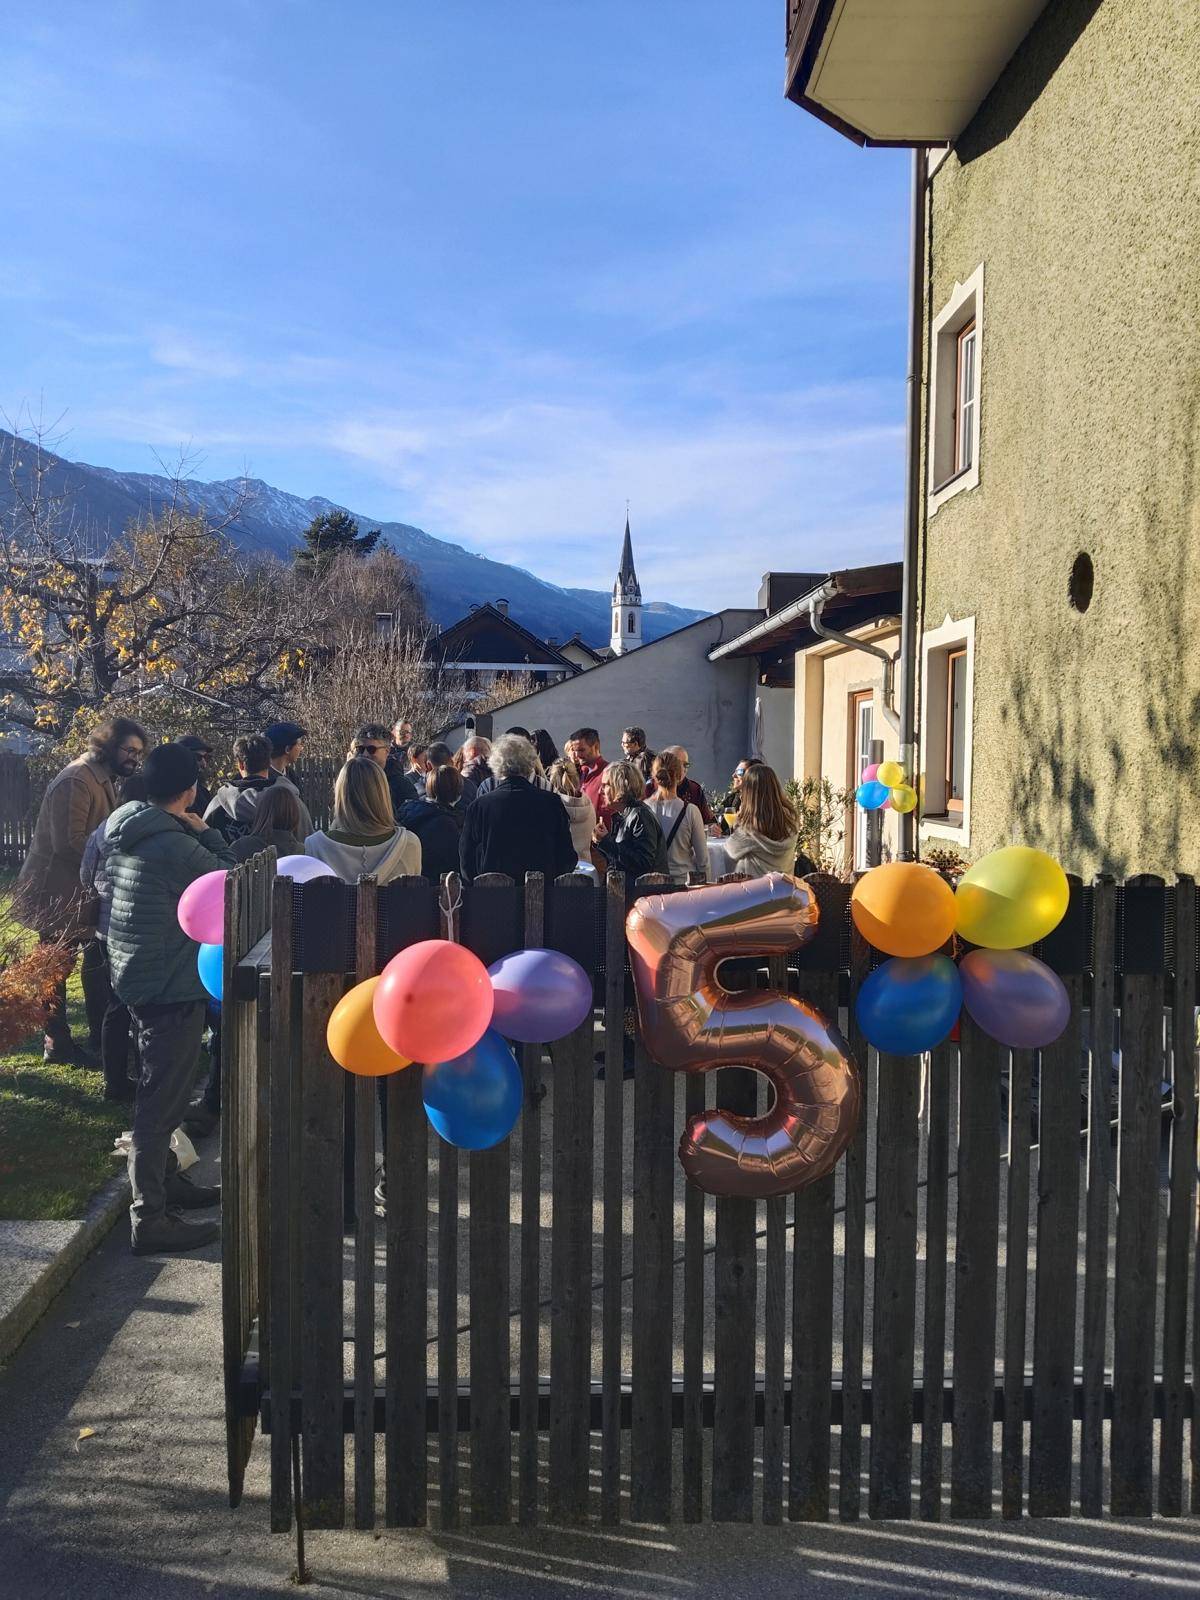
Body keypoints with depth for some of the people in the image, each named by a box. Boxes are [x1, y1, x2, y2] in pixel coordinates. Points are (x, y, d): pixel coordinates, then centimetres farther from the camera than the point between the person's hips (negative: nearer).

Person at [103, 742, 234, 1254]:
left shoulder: (118, 833, 3)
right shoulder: (176, 846, -24)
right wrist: (207, 833, -3)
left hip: (133, 977, 10)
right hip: (171, 986, -10)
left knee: (157, 1092, 22)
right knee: (161, 1102, -3)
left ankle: (166, 1181, 37)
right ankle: (149, 1220, 4)